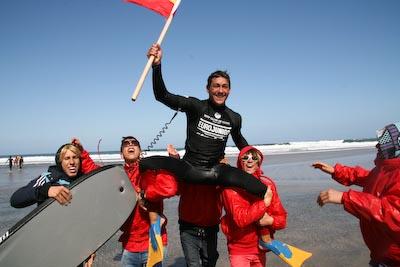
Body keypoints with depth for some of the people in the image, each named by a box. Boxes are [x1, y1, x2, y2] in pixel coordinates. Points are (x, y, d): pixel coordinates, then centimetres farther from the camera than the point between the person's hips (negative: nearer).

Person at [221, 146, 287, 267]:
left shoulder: (268, 184, -3)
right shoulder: (232, 186, -16)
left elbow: (282, 218, -1)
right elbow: (240, 219, -25)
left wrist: (270, 220, -21)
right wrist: (264, 202, -25)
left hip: (260, 248, 4)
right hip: (239, 250, -4)